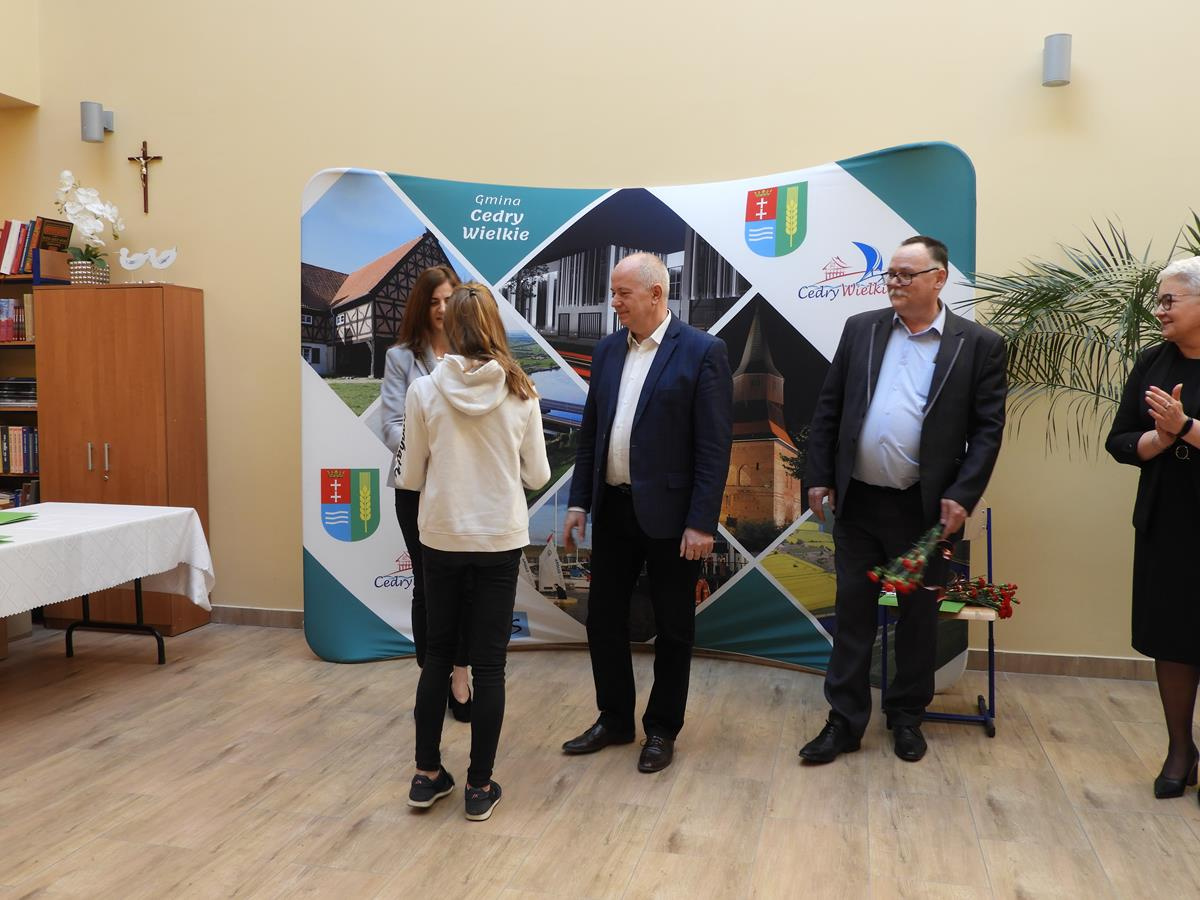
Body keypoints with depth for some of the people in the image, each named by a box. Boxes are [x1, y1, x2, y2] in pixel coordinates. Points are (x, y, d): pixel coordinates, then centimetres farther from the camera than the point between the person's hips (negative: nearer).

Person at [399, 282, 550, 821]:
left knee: (438, 655, 16)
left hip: (442, 539, 1)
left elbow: (411, 478, -2)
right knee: (488, 662, 8)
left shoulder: (425, 391, -8)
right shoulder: (520, 393, -6)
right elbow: (537, 475, 1)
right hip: (500, 541, 0)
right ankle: (480, 787, 15)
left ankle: (427, 775, 24)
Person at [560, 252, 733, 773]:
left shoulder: (702, 352, -10)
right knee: (603, 618, 12)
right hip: (613, 509, 6)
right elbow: (590, 432, 12)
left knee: (673, 628, 9)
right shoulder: (608, 350, 8)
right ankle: (614, 719, 30)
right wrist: (579, 501, 8)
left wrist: (701, 522, -16)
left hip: (669, 513, -5)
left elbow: (715, 445, -13)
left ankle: (662, 729, 25)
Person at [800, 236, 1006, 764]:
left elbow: (988, 429, -4)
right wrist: (819, 477, 2)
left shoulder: (979, 344, -2)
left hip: (925, 507, -2)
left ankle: (907, 716, 30)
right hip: (857, 501, 2)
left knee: (919, 615, 12)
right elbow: (828, 408, 6)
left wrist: (962, 496, -13)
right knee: (852, 610, 9)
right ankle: (844, 720, 20)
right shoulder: (860, 329, 4)